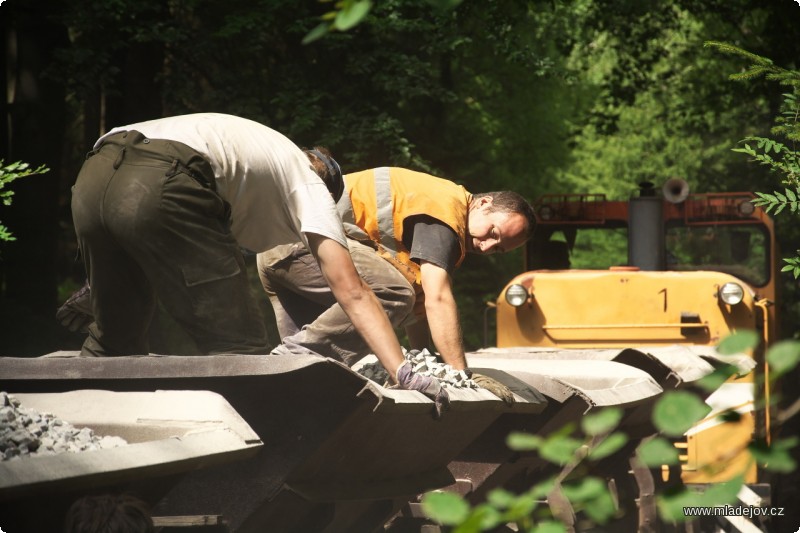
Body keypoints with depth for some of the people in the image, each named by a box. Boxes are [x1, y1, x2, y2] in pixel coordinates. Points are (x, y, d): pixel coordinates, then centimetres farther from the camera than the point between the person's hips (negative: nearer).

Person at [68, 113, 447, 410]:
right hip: (159, 187, -8)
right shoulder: (309, 184, 23)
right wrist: (404, 374, 5)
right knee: (237, 348, 1)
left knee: (113, 340, 25)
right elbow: (351, 291, 10)